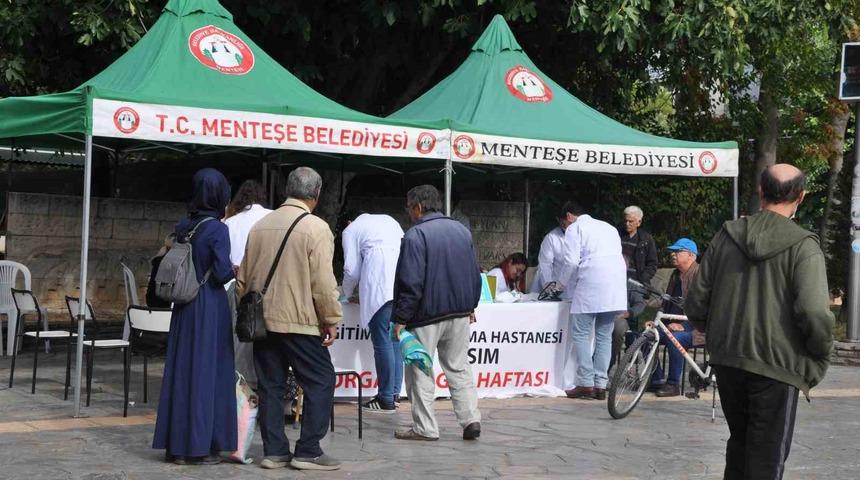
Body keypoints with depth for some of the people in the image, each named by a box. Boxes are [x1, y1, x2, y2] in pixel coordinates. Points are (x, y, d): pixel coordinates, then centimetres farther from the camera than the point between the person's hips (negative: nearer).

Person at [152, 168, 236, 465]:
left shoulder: (182, 227, 6)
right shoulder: (217, 229, -13)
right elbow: (221, 273, -17)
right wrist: (236, 270, 2)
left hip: (184, 307, 6)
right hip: (210, 307, -6)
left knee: (181, 371, 10)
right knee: (207, 372, 0)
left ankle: (176, 444, 15)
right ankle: (199, 446, 3)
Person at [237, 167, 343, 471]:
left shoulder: (260, 226, 11)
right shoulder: (316, 228, -9)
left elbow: (243, 277, 15)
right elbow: (323, 282, -14)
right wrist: (331, 320, -6)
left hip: (263, 320, 6)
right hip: (300, 322, -6)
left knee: (270, 386, 10)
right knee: (321, 382, 3)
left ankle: (274, 451, 12)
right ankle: (308, 451, 1)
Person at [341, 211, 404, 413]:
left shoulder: (351, 230, 15)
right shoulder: (387, 220, 31)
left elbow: (352, 270, 9)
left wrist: (348, 294, 28)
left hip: (381, 286, -6)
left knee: (382, 340, -3)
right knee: (395, 338, 11)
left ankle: (386, 399, -2)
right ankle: (394, 392, 11)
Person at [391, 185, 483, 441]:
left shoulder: (415, 235, -14)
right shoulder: (462, 230, 9)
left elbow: (410, 282, -17)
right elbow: (475, 274, 15)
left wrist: (401, 319, -13)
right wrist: (470, 306, 24)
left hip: (427, 315, -6)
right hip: (460, 314, 6)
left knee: (420, 370, 3)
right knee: (459, 368, 13)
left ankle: (425, 427, 5)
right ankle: (470, 419, 5)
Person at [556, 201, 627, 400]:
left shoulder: (575, 228, 6)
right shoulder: (608, 227, 26)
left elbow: (571, 262, -5)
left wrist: (562, 284, 11)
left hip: (591, 284, -6)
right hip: (616, 285, 7)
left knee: (581, 334, -1)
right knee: (604, 336, 9)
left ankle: (585, 383, -7)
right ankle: (600, 385, 7)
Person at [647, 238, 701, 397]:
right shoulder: (675, 274, 19)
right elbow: (667, 302, 26)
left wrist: (683, 326, -24)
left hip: (695, 328, -8)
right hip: (673, 325, 9)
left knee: (673, 338, -36)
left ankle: (674, 384, -23)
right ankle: (657, 380, -4)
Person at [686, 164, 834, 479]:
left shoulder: (727, 236, 3)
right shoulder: (802, 245, -12)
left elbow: (696, 303, 3)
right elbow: (815, 315, -22)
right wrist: (820, 359, -4)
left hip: (727, 362, 5)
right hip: (776, 366, -5)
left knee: (739, 444, 22)